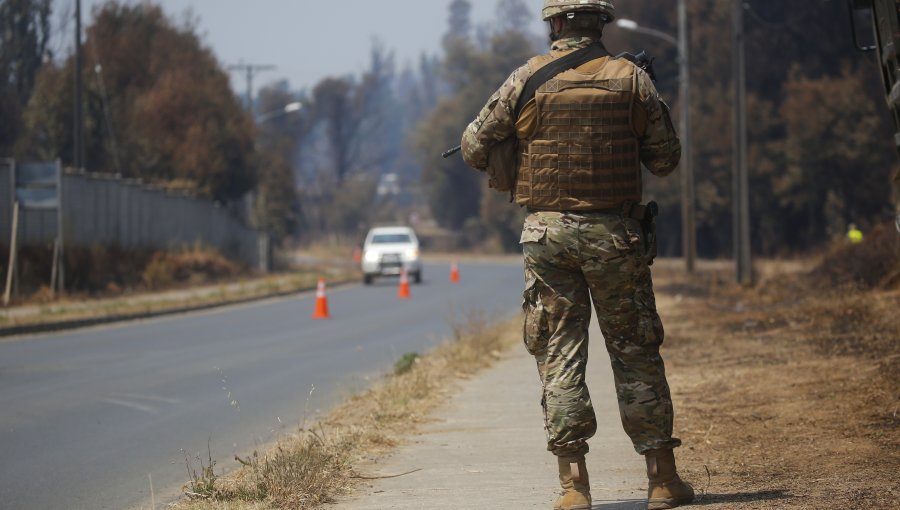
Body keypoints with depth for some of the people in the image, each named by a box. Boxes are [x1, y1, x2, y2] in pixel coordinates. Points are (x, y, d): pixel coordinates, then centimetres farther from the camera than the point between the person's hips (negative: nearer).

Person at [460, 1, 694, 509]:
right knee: (636, 353, 9)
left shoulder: (528, 79, -2)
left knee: (559, 354, 4)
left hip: (548, 233, 0)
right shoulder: (631, 78, -2)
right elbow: (666, 158, 3)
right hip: (614, 234, 0)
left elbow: (475, 148, 2)